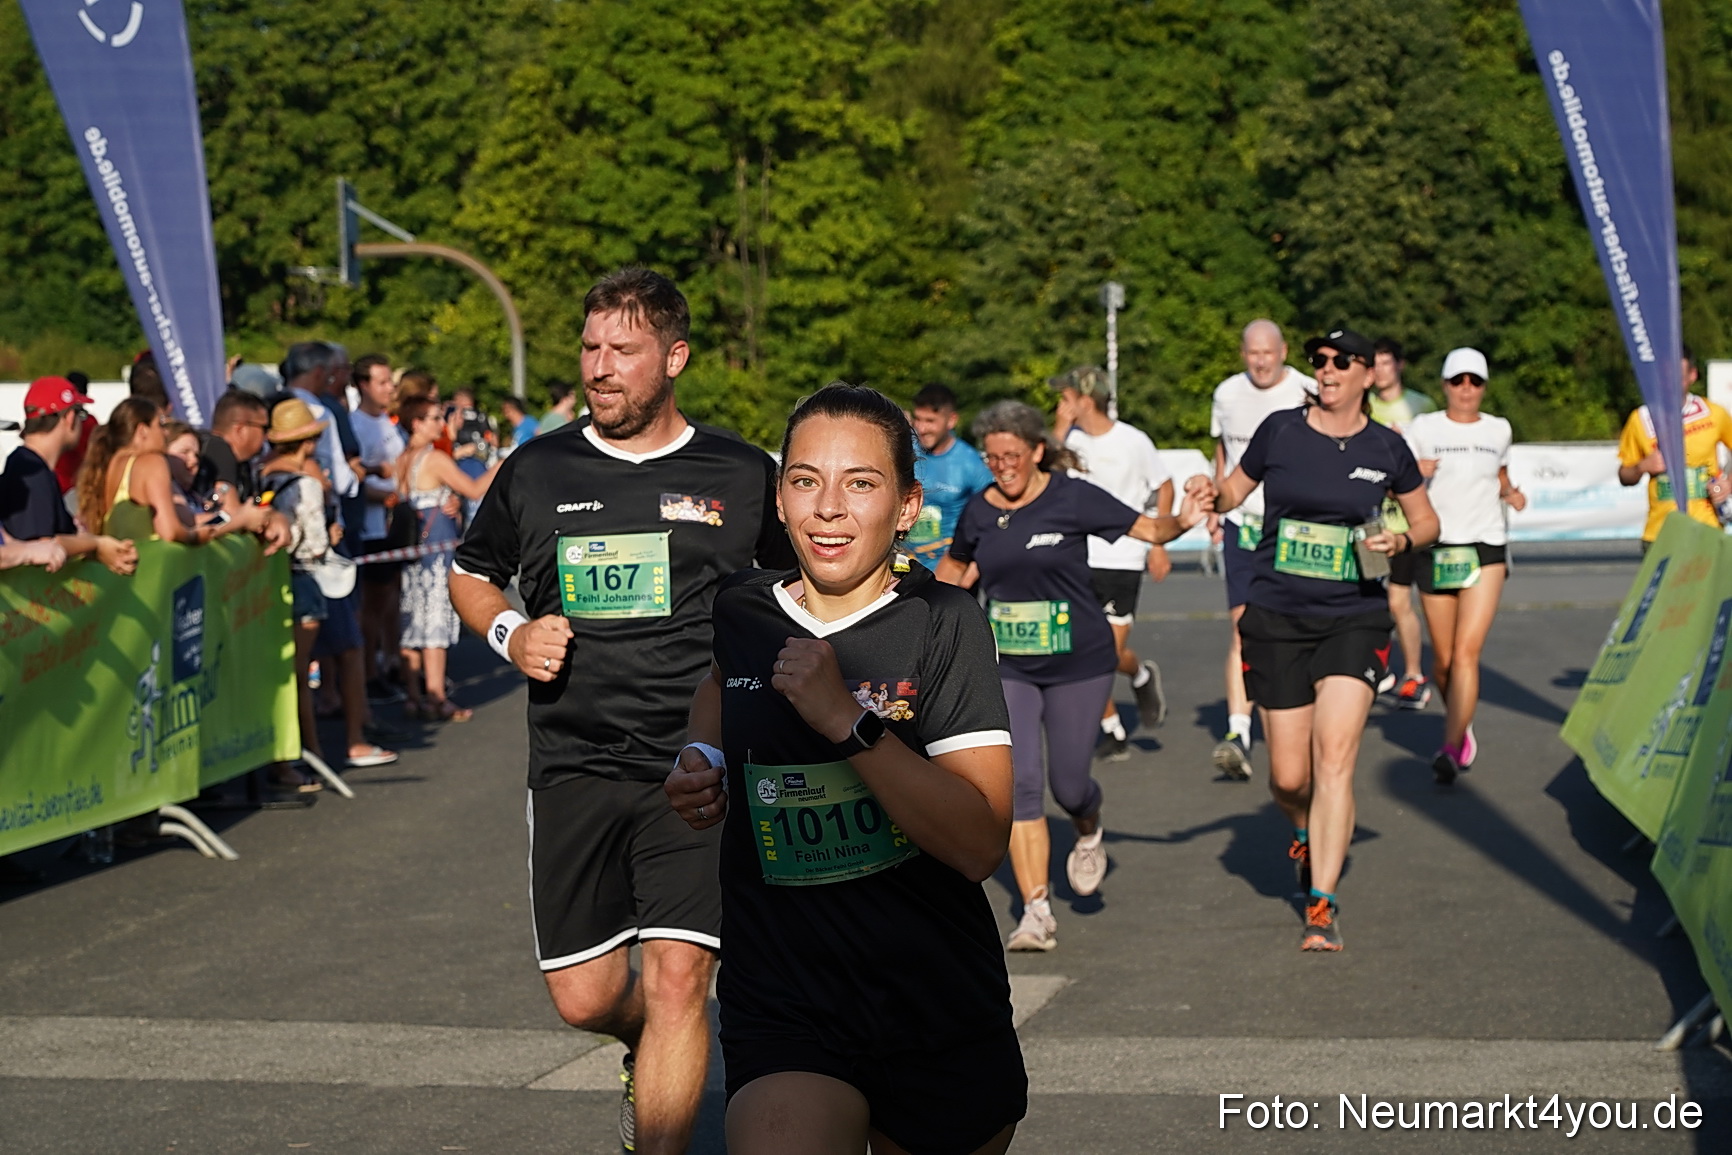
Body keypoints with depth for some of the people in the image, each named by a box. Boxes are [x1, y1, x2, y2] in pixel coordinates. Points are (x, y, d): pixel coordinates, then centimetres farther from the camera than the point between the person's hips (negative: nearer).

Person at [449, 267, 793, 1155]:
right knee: (585, 998, 5)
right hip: (574, 771, 2)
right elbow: (469, 575, 20)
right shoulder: (536, 472, 7)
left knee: (677, 979, -12)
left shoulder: (742, 477, 3)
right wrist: (509, 633, -1)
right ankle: (653, 1054, 40)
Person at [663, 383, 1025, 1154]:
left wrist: (847, 720, -22)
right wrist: (702, 758, 12)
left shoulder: (943, 623, -7)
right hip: (782, 1018, 1)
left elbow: (981, 846, -17)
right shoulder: (741, 613, 3)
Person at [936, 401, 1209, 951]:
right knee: (1020, 781, -11)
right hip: (1007, 668, 2)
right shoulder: (980, 512, 2)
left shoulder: (1073, 498, -9)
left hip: (1079, 663, -2)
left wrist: (1182, 521, -31)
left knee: (1069, 784, 4)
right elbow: (953, 566, 21)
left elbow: (1149, 528, -10)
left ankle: (1089, 832, 43)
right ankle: (1038, 912, -8)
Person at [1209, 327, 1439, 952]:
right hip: (1276, 618, 1)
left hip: (1354, 619, -1)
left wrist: (1401, 539, -6)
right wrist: (1210, 498, -10)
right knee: (1288, 777, 2)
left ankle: (1322, 906, -9)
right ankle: (1307, 833, 39)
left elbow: (1427, 520, 15)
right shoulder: (1280, 430, 0)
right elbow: (1235, 488, 12)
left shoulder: (1386, 449, 2)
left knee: (1334, 759, -15)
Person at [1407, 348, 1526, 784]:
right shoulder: (1424, 427, 3)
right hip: (1435, 548, 0)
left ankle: (1452, 749, -19)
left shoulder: (1498, 430, 9)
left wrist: (1511, 493, 6)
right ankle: (1461, 726, 33)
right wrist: (1414, 472, -18)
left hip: (1486, 550, 0)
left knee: (1467, 651, -14)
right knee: (1443, 659, 6)